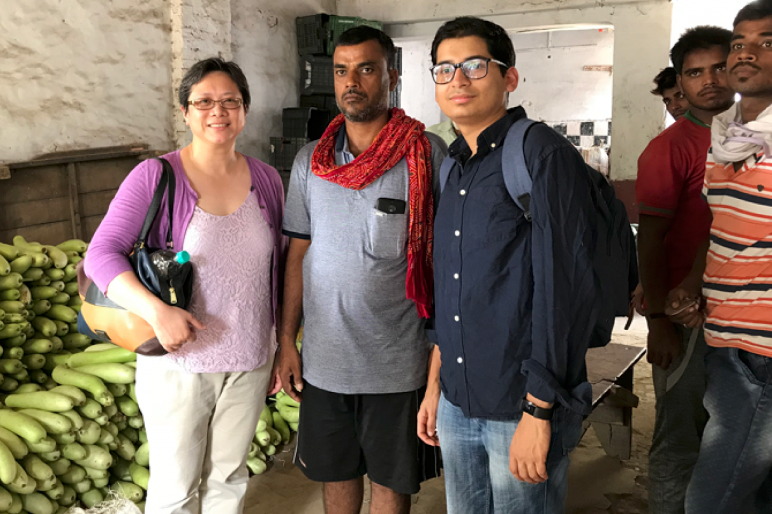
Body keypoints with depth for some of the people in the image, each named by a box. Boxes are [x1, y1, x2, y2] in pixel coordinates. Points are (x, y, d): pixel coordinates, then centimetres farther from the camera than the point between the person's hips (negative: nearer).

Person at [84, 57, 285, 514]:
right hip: (179, 361, -3)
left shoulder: (266, 179, 2)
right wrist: (156, 310, -28)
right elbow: (102, 255, -13)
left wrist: (284, 348, 11)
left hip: (251, 363, 3)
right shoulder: (155, 177, -9)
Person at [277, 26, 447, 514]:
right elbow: (298, 255, 9)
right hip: (324, 359, 3)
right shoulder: (310, 160, 4)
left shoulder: (427, 154, -9)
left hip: (397, 362, -3)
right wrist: (287, 341, 7)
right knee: (336, 472, 19)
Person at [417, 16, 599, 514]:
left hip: (524, 408, -7)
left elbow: (563, 287, -19)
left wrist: (538, 411, -20)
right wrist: (435, 384, 16)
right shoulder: (457, 170, 11)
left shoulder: (545, 155, -13)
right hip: (457, 405, 7)